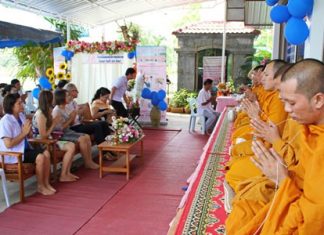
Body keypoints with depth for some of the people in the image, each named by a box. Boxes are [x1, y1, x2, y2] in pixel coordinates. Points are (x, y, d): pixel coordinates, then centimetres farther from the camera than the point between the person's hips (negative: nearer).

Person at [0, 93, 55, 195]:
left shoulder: (21, 116, 4)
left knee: (46, 153, -10)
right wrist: (24, 132, -20)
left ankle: (46, 183, -1)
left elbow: (27, 135, 16)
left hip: (25, 148, 8)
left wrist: (28, 131, -8)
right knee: (40, 157, -23)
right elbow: (8, 144, -25)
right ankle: (40, 186, -5)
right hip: (12, 154, -8)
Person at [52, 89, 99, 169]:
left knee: (87, 137, -7)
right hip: (61, 135, -9)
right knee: (82, 139, -23)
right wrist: (70, 118, -14)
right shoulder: (56, 111, -15)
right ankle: (87, 163, -10)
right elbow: (61, 128, -20)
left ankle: (90, 161, -6)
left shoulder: (65, 108, 11)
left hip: (69, 131, 9)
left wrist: (73, 117, -2)